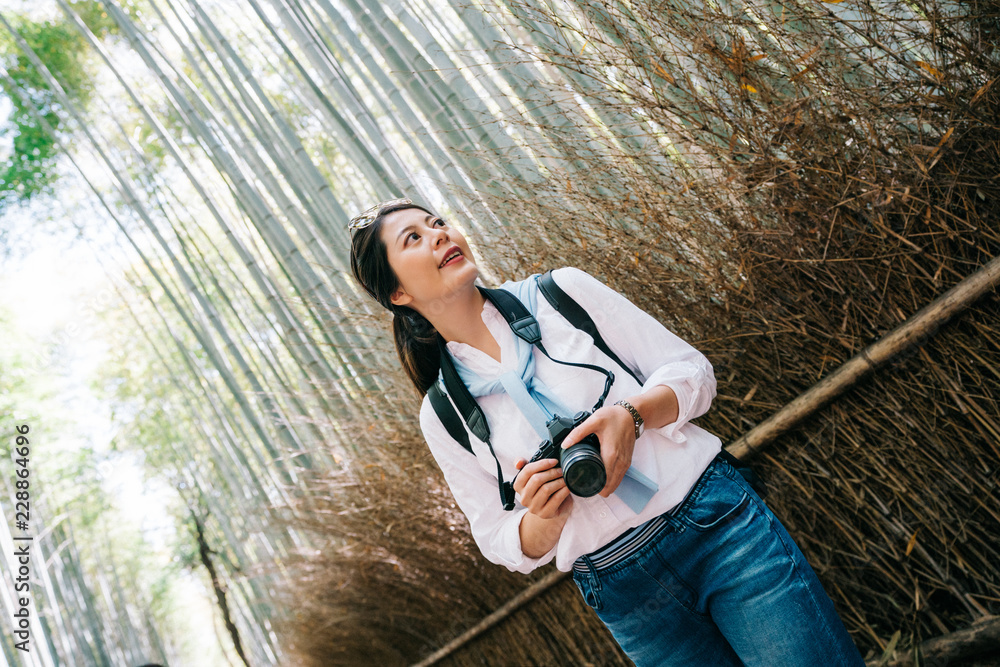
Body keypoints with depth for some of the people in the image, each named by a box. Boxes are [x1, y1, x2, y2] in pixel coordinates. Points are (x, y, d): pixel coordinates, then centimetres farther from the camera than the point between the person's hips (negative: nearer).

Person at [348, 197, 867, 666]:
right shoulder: (443, 417, 3)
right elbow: (504, 545, 6)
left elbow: (692, 370, 1)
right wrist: (545, 516, -16)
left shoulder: (563, 290, 1)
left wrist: (632, 414, -19)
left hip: (717, 521, 0)